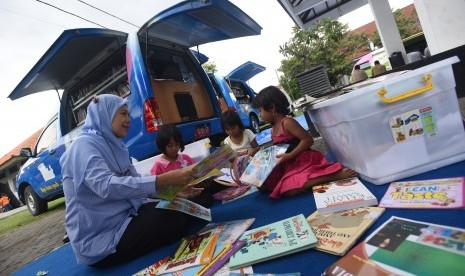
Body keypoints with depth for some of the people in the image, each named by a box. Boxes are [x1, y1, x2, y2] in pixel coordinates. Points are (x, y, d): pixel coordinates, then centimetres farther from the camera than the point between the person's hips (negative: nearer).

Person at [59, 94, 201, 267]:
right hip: (99, 239, -7)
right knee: (175, 221, -17)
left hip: (125, 214, 8)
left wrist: (175, 188, -4)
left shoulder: (113, 145, 9)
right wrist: (164, 179, -38)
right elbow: (107, 186, -33)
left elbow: (135, 182, 8)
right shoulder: (85, 144, -17)